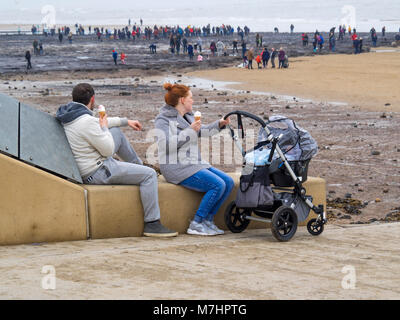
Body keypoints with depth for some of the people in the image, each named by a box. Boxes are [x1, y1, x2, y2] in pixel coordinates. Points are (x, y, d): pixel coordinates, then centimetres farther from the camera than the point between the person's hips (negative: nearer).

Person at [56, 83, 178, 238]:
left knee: (116, 132, 25)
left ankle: (138, 164, 43)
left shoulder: (69, 114, 3)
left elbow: (99, 121, 22)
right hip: (97, 172, -10)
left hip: (86, 166, 10)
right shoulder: (86, 122, -28)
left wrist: (126, 121, 28)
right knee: (149, 175, -9)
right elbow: (108, 150, -20)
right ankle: (152, 224, -7)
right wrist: (104, 128, -4)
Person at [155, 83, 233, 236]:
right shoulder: (163, 119, -8)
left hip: (194, 164, 9)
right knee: (218, 185, -23)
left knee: (228, 182, -4)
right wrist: (190, 131, -21)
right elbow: (168, 143, -22)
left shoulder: (187, 116, 18)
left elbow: (203, 131, 31)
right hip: (176, 168, -9)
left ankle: (208, 220, -2)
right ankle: (196, 224, -17)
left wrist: (219, 124, 14)